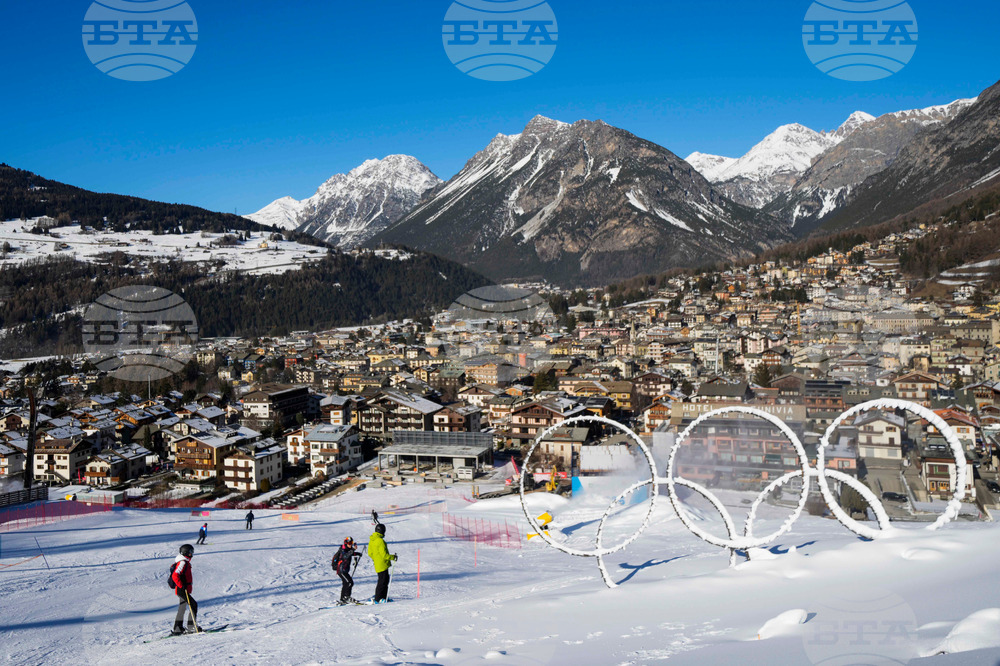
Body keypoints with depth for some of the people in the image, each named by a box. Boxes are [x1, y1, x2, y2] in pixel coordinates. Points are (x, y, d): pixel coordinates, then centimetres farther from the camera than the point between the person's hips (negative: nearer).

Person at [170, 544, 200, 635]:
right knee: (193, 605, -10)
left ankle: (177, 629, 19)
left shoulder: (185, 562, 16)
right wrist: (182, 586, -26)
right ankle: (191, 627, -8)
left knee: (182, 609, 14)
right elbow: (175, 576, -26)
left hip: (181, 590, 11)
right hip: (182, 590, -11)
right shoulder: (183, 563, -16)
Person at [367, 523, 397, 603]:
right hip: (382, 565, -9)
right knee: (382, 581, -2)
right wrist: (393, 557, -8)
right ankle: (377, 599, 2)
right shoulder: (380, 541, -21)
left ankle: (383, 597, 22)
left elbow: (370, 553, 17)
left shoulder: (371, 540, 8)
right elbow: (384, 555, -21)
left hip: (377, 563, 9)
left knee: (385, 580, 17)